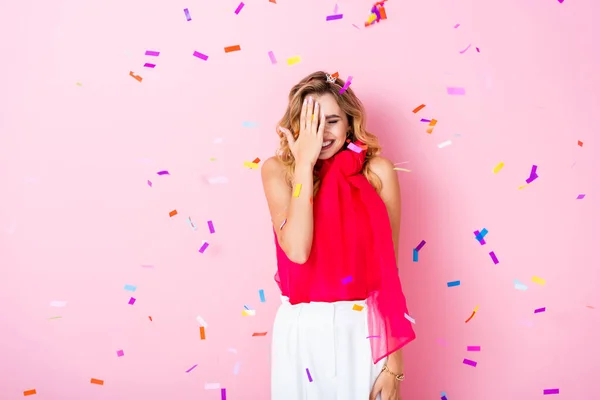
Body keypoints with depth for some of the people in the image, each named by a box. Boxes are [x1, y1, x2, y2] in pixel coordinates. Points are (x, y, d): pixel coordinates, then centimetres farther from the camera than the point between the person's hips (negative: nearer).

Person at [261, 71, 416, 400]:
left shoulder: (377, 171, -6)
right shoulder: (278, 170, -4)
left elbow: (389, 267, -4)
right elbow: (297, 250, -20)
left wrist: (394, 358, -5)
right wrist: (305, 164, -18)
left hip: (362, 328, 0)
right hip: (302, 329, 1)